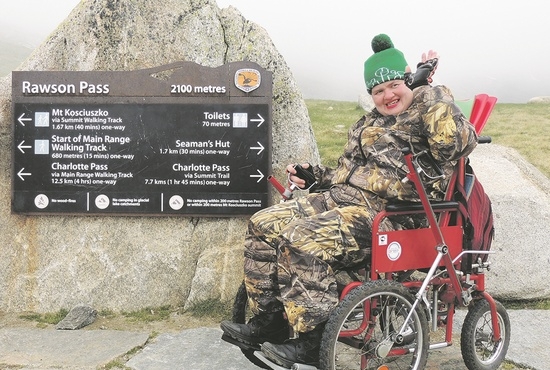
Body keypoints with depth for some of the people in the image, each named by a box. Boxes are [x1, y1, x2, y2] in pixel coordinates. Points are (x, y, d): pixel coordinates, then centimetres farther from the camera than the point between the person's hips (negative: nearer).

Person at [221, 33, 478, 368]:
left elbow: (458, 142, -22)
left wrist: (428, 88, -15)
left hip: (387, 213, -9)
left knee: (302, 240, -30)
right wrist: (314, 174, 13)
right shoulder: (370, 124, 25)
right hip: (342, 197, 9)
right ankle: (269, 320, 4)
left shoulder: (429, 113, 1)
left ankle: (311, 342, -19)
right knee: (264, 225, -1)